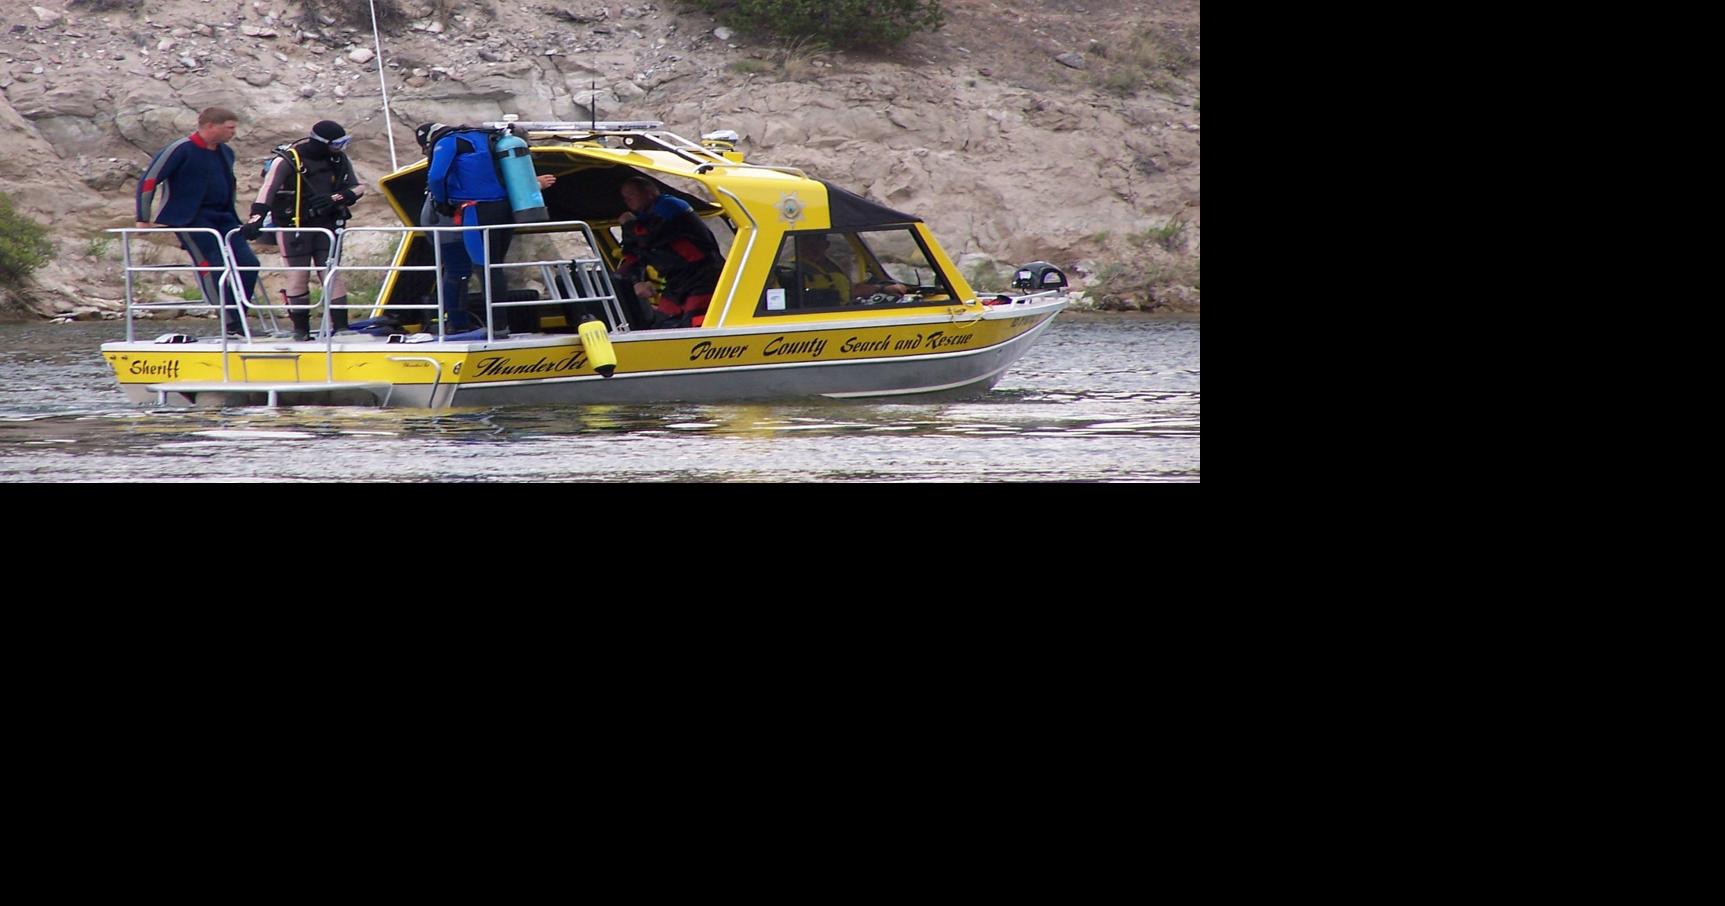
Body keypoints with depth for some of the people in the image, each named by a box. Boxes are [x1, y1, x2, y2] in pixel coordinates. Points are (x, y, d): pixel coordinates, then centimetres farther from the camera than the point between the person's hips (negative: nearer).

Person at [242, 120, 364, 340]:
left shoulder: (339, 161, 2)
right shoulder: (288, 161, -15)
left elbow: (358, 188, 5)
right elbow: (268, 189, -25)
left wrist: (334, 199, -14)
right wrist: (256, 218, -38)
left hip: (327, 225, 4)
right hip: (295, 227, -4)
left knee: (332, 273, -3)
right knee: (298, 277, 0)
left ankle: (340, 325, -1)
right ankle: (301, 328, 12)